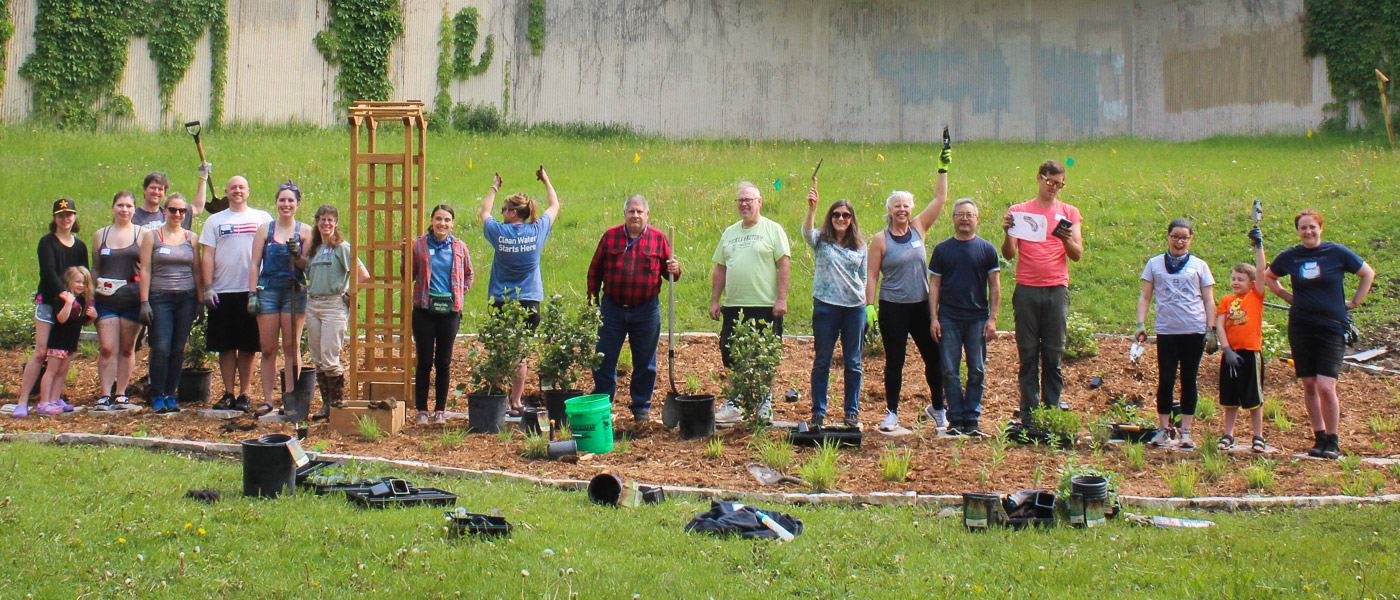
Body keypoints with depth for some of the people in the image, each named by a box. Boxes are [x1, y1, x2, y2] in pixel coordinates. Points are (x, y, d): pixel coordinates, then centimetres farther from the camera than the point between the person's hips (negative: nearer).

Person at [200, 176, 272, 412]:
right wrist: (208, 288, -4)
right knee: (226, 346, 2)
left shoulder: (262, 218, 10)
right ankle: (228, 394, 9)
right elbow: (207, 256, 7)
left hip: (252, 291, -1)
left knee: (248, 347, 1)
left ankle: (244, 394, 8)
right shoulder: (215, 221, 11)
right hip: (223, 292, 1)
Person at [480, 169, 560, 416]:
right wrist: (546, 181, 31)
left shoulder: (499, 232, -6)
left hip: (501, 302, -1)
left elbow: (484, 212, 17)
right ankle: (516, 403, 8)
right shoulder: (537, 231, -2)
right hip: (528, 303, 1)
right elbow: (554, 206, 17)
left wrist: (494, 188, 29)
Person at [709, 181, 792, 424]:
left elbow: (784, 265, -7)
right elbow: (720, 269, 18)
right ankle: (733, 405, 14)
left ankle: (765, 405, 11)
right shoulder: (730, 233, 15)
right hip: (733, 307, 5)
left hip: (765, 306, -5)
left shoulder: (772, 230, -1)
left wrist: (781, 299, -14)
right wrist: (714, 300, 11)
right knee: (732, 358, 7)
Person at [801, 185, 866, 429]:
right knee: (822, 361, 3)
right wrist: (812, 208, -37)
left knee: (852, 362, 7)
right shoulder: (821, 240, 1)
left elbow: (863, 277, 16)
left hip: (854, 307, 2)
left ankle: (852, 411, 16)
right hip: (826, 306, -2)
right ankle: (818, 412, 11)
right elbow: (807, 232, -21)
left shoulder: (860, 246, 9)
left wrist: (866, 304, 10)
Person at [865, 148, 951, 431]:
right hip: (893, 308, -3)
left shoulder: (918, 228, 5)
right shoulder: (881, 239, -3)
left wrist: (943, 169, -1)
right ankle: (891, 413, 13)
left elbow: (939, 200, 4)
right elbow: (872, 275, -3)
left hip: (921, 305, 3)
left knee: (934, 358, 5)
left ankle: (937, 408, 22)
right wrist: (869, 305, -9)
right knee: (894, 362, 3)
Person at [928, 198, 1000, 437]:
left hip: (977, 319, 0)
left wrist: (992, 318, -2)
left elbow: (994, 286, 6)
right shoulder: (942, 249, 7)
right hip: (949, 319, 0)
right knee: (949, 372, -1)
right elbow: (934, 285, 8)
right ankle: (955, 419, 5)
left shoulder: (987, 249, 5)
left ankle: (972, 419, 7)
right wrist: (933, 318, 0)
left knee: (977, 372, 1)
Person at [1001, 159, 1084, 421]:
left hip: (1056, 289, 1)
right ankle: (1028, 416, 1)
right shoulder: (1019, 211, 10)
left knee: (1054, 353, 0)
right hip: (1027, 289, -1)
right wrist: (1008, 233, -16)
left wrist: (1067, 240, -16)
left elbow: (1077, 255, 4)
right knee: (1028, 353, 0)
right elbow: (1009, 254, 3)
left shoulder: (1069, 213, 12)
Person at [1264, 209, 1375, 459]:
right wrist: (1288, 296, 10)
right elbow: (1268, 276, 23)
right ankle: (1319, 438, 16)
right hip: (1301, 327, 3)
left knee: (1326, 387, -12)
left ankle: (1333, 441, 2)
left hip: (1332, 328, -3)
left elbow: (1368, 273, 10)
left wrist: (1354, 302, 6)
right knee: (1309, 386, 5)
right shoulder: (1289, 257, 3)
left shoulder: (1337, 253, -3)